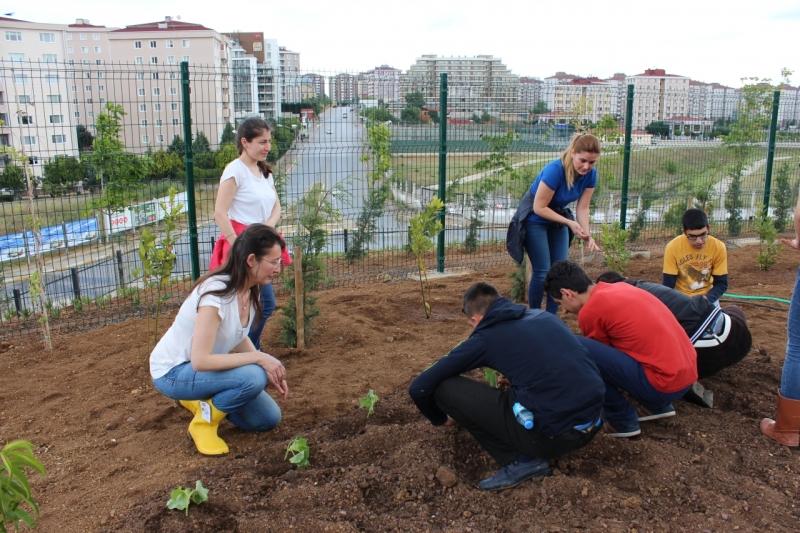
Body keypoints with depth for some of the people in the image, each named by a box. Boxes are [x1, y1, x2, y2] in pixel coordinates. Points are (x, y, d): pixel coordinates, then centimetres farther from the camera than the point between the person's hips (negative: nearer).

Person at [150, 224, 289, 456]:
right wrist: (258, 358, -30)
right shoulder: (216, 294, -32)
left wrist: (268, 368, -7)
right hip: (172, 371, -8)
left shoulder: (251, 290, -7)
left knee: (269, 418, 4)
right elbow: (200, 361, -36)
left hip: (207, 366, 8)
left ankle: (202, 401, 18)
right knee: (254, 377, -31)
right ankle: (204, 422, -6)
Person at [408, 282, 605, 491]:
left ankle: (521, 460, 2)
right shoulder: (543, 315, 17)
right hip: (593, 423, 7)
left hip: (553, 433, -7)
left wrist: (439, 419, 26)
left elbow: (419, 387, 6)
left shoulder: (485, 337, 3)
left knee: (443, 388, 1)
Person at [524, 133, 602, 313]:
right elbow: (539, 208, -26)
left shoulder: (590, 174, -14)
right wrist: (569, 223, -28)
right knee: (542, 272, -8)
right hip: (535, 220, -6)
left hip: (558, 218, 6)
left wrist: (587, 234, -24)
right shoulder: (554, 170, -31)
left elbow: (583, 207, -9)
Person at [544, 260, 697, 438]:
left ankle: (622, 421, 2)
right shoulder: (620, 288, 14)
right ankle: (658, 406, 22)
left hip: (665, 383, -9)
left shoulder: (590, 311, -10)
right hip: (687, 374, 9)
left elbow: (601, 353, 7)